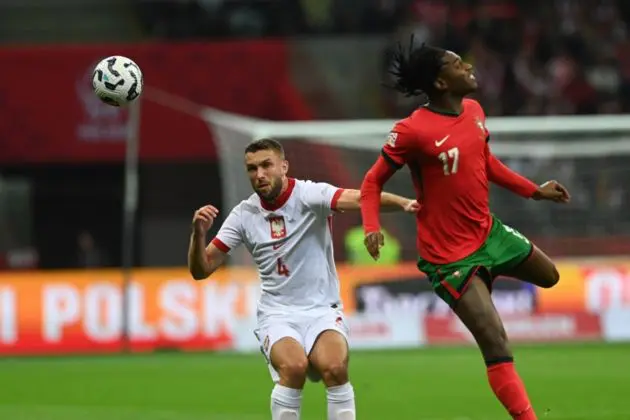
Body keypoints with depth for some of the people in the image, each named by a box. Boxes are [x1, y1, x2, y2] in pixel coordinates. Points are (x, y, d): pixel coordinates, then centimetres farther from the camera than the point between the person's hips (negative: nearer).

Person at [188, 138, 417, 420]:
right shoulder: (243, 215, 3)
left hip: (321, 309, -1)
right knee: (293, 366, -31)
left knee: (335, 367, -31)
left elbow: (359, 198, -27)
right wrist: (199, 233, -14)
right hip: (277, 313, 1)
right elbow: (201, 270, 6)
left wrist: (402, 204, -46)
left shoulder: (309, 195, -8)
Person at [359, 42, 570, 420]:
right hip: (450, 255, -8)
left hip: (489, 230, 8)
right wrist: (372, 227, -29)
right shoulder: (412, 131, -22)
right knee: (496, 344, -16)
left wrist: (534, 191, 20)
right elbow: (374, 181, -14)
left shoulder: (474, 111, 1)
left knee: (549, 276, 25)